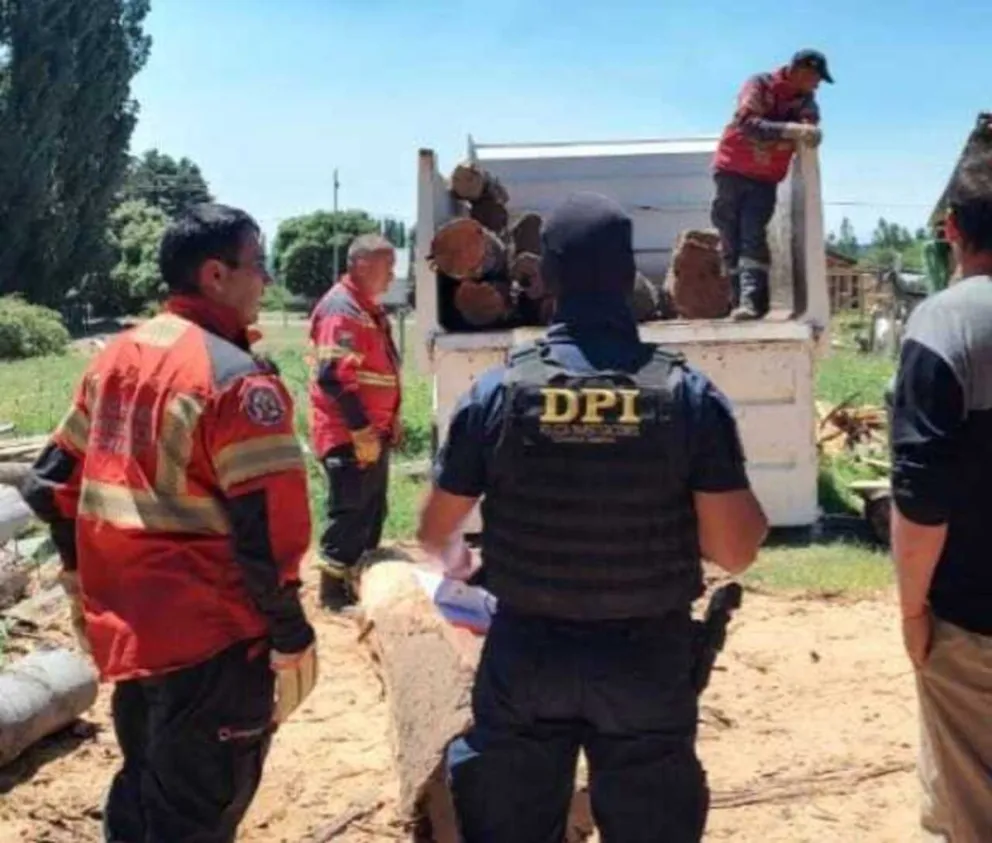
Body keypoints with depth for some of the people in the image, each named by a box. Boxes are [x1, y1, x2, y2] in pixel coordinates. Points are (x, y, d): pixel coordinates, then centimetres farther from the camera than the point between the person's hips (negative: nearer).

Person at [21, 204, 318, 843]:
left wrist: (85, 587, 21)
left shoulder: (116, 357, 7)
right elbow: (269, 532, -22)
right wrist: (292, 639, -12)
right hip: (210, 641, -8)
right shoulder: (236, 379, -18)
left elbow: (53, 487, 12)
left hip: (126, 628, 8)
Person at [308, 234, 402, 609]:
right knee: (349, 514, -3)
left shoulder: (369, 308, 14)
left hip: (372, 432, 10)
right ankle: (335, 590, 8)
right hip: (349, 436, -10)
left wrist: (390, 420, 19)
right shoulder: (341, 309, -19)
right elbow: (334, 378, -26)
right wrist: (361, 431, -23)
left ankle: (361, 582, 28)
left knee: (373, 511, 17)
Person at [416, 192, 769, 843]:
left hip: (525, 656, 1)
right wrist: (754, 512, 11)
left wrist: (460, 559, 24)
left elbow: (435, 531, 1)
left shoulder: (498, 392, -10)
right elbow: (735, 550, -12)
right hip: (648, 660, 0)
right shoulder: (689, 394, -12)